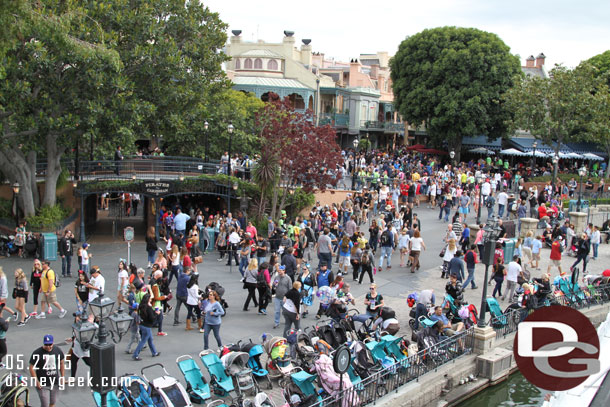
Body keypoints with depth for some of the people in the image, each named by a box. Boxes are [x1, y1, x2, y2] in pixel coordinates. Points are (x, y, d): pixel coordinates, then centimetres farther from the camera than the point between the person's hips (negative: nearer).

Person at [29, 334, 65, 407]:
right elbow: (32, 368, -10)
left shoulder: (58, 351, 0)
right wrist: (37, 382, -14)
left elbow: (61, 363, 12)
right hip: (43, 384, -4)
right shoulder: (37, 353, -13)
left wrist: (62, 377, 8)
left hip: (55, 383, 4)